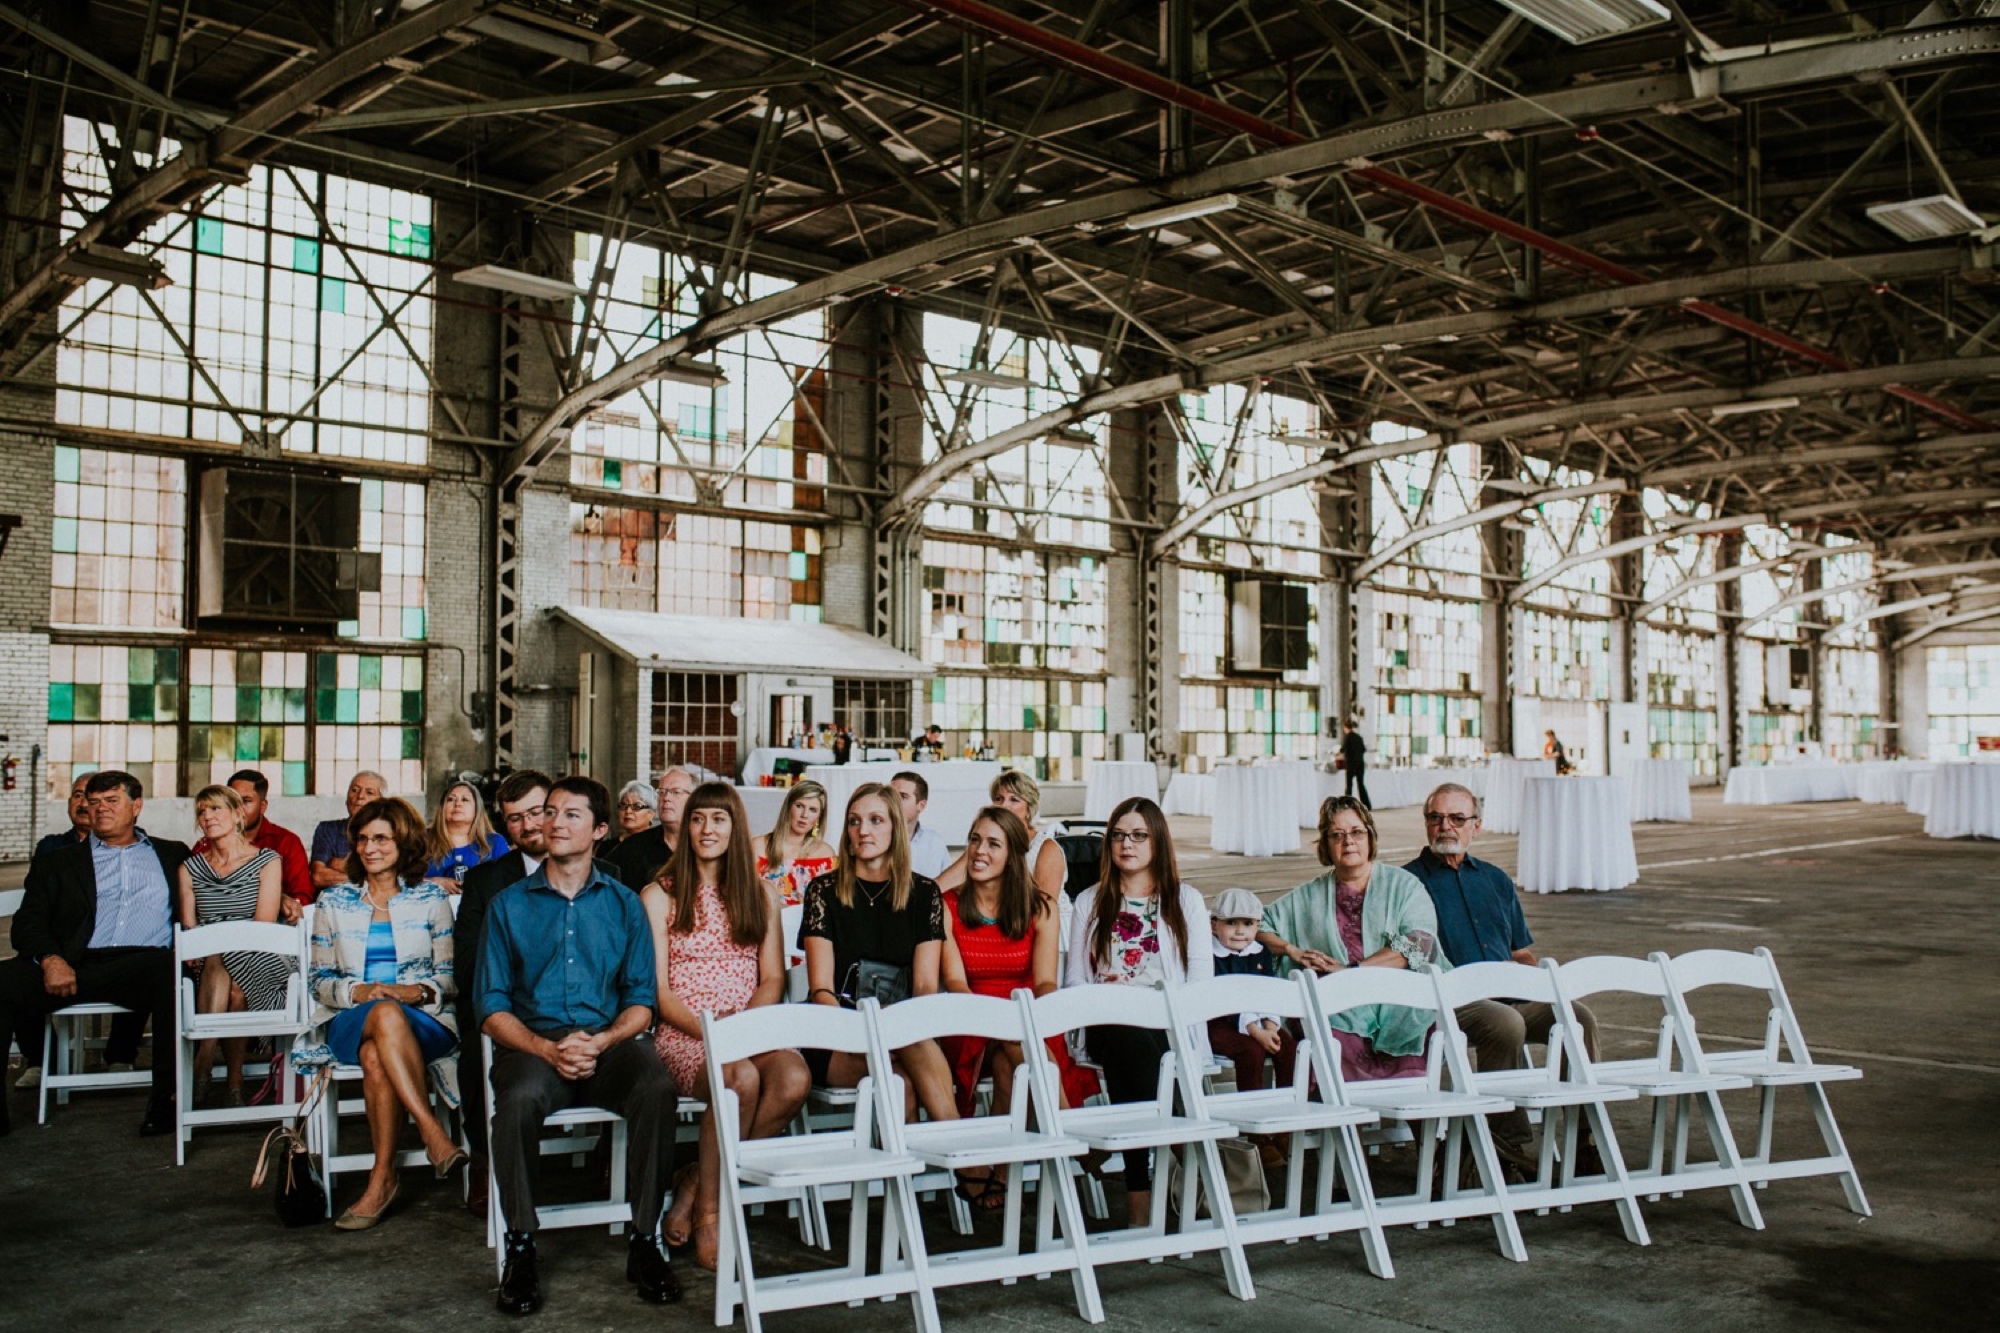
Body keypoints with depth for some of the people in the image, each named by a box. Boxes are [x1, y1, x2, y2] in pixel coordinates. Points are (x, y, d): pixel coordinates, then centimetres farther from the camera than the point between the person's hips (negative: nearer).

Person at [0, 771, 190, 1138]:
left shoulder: (172, 855, 27)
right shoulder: (57, 863, 25)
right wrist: (51, 959, -10)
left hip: (143, 962, -2)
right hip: (76, 966, 2)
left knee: (170, 972, -37)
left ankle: (166, 1101, -29)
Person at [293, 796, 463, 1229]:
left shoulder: (430, 899, 11)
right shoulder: (334, 902, 16)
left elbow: (449, 974, 8)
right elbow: (320, 980, 12)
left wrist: (418, 991, -13)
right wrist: (359, 992, -9)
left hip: (424, 1021, -1)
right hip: (349, 1022, 1)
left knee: (377, 1056, -38)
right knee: (386, 1015, -38)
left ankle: (382, 1180, -33)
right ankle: (433, 1134, -42)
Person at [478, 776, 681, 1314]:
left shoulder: (623, 904, 14)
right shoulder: (509, 904, 12)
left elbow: (641, 1000, 8)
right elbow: (493, 1006, 5)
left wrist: (602, 1041, -13)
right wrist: (547, 1048, -13)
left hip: (609, 1042, 1)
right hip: (532, 1042, 0)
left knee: (658, 1089, -31)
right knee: (519, 1099, -35)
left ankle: (645, 1241, -18)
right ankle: (521, 1248, -19)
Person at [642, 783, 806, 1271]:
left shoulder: (761, 896, 16)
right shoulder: (659, 896, 6)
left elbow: (773, 980, 10)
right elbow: (656, 991, -1)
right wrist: (707, 1029, -16)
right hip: (683, 1032, -3)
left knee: (795, 1080, -31)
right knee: (742, 1078, -36)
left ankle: (699, 1178, -12)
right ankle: (709, 1211, -17)